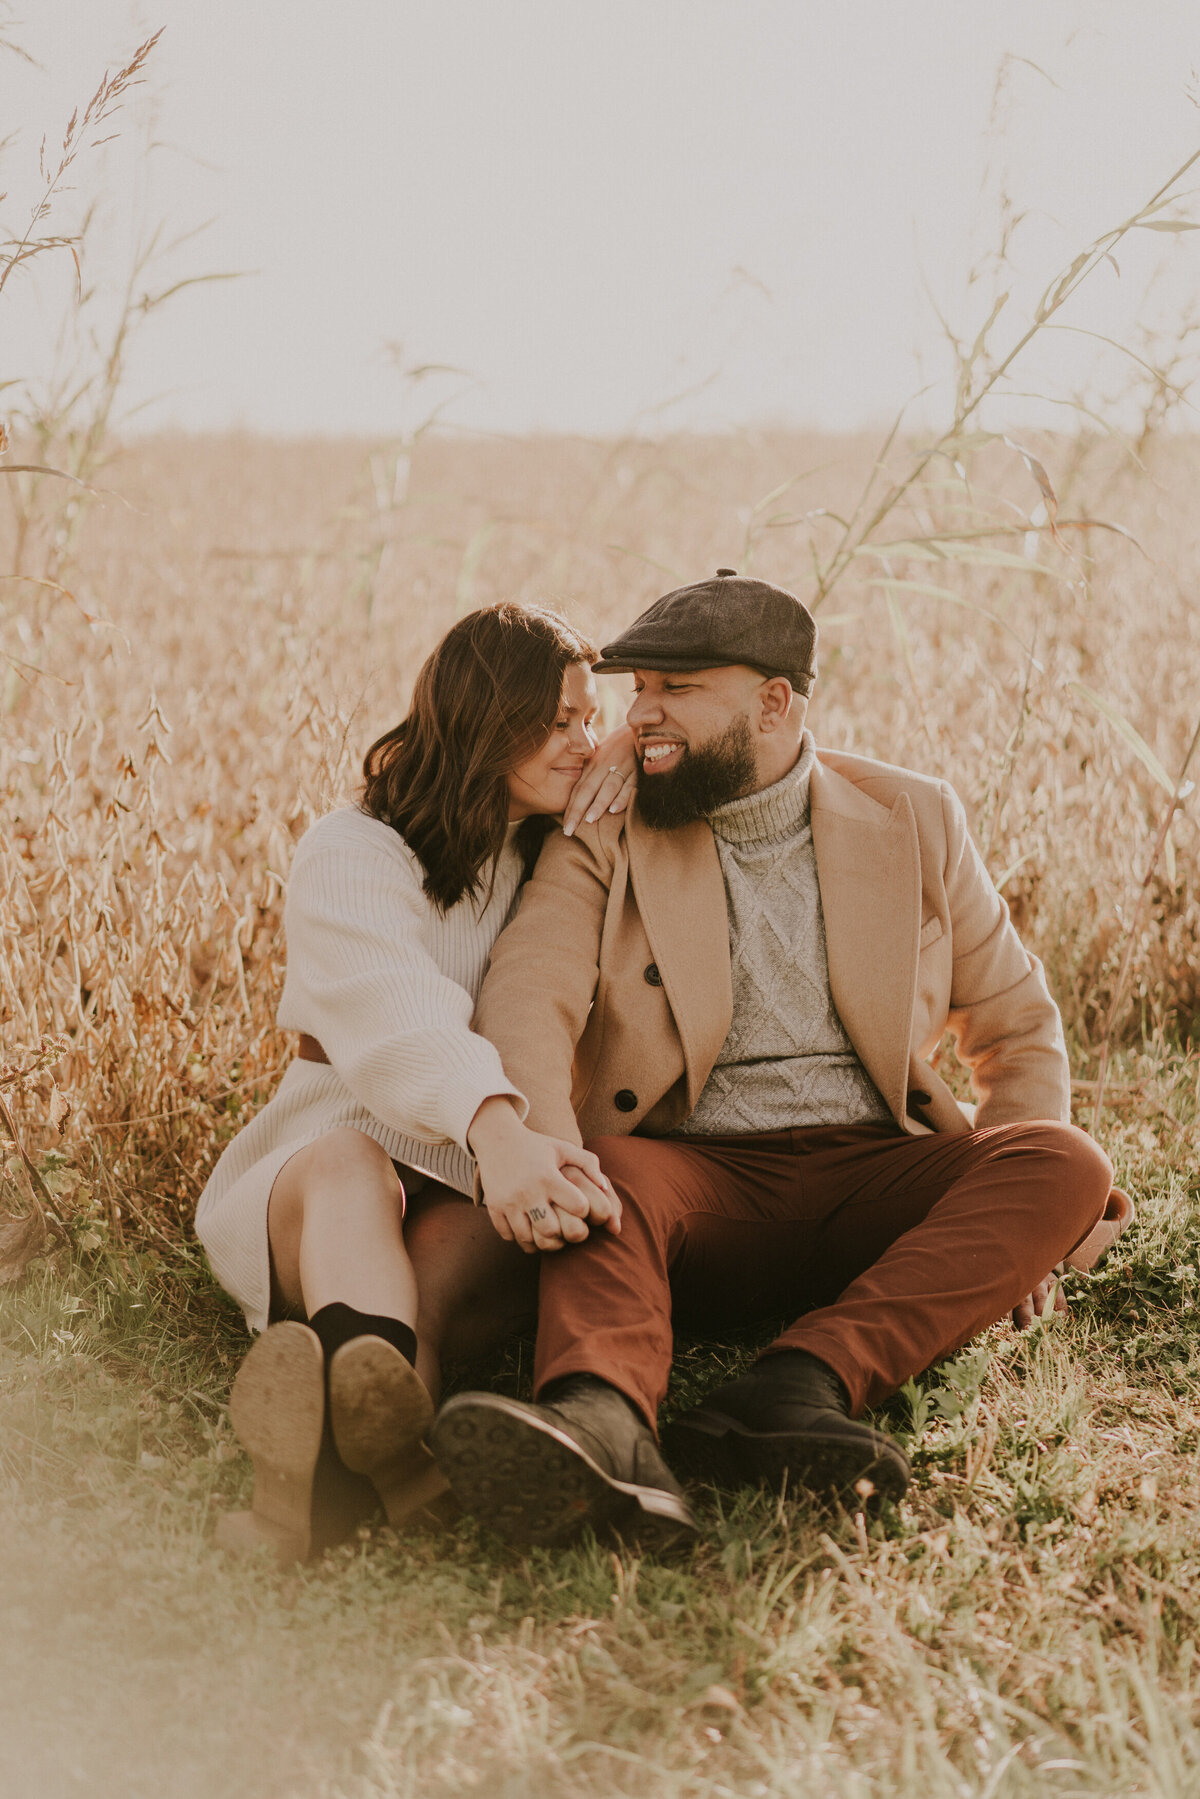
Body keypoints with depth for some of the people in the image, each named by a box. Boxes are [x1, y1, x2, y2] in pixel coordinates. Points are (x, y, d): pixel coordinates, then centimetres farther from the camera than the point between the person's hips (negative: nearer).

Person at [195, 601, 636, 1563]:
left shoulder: (575, 851, 17)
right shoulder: (353, 852, -4)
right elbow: (395, 1018, -26)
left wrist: (640, 750, 6)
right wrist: (497, 1130, -47)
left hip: (489, 1203, 4)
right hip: (312, 1178, -4)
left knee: (458, 1246, -34)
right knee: (350, 1161, -40)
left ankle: (334, 1455, -66)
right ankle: (387, 1427, -74)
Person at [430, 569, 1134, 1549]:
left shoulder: (914, 818, 10)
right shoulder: (604, 835, 5)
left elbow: (1018, 1027, 17)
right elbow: (527, 999, -13)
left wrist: (1015, 1217, -1)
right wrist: (538, 1153, -36)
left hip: (875, 1176, 2)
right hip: (695, 1178, -1)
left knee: (1070, 1166, -26)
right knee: (604, 1170, -33)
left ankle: (803, 1382, -44)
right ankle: (601, 1429, -62)